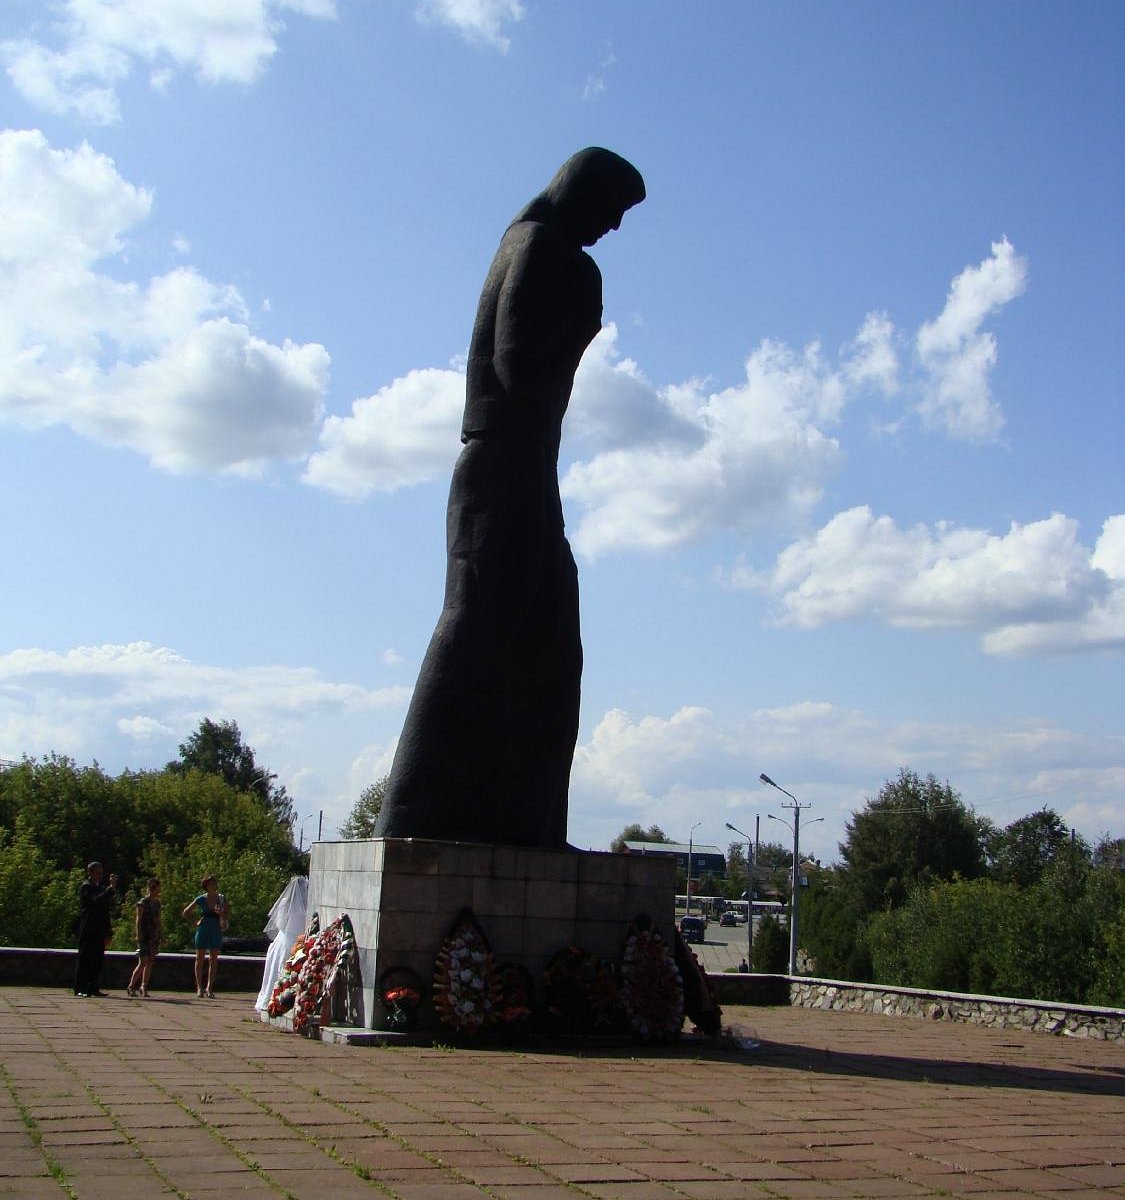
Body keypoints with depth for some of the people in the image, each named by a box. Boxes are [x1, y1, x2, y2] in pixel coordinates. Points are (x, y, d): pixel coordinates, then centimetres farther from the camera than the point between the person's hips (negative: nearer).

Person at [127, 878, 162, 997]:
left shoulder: (157, 903, 13)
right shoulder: (143, 902, -6)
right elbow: (138, 920, -9)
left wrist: (159, 936, 15)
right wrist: (138, 935, -15)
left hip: (154, 937, 6)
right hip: (144, 935, -6)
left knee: (150, 963, 5)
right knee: (143, 963, -10)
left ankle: (144, 987, 10)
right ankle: (131, 986, 1)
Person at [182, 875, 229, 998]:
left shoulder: (221, 898, 1)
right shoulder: (201, 899, -4)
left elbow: (228, 915, 4)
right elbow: (186, 912, 4)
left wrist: (222, 914, -15)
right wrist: (197, 917, -2)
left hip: (216, 932, 2)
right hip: (203, 931, -2)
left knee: (213, 960, 4)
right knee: (200, 959, 4)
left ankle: (209, 987, 11)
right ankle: (199, 987, 10)